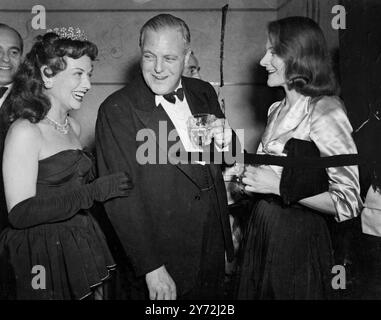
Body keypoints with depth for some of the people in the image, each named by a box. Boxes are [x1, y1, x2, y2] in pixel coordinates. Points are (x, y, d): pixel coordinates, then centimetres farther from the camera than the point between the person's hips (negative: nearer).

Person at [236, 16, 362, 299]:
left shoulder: (326, 113, -19)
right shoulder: (279, 109, 6)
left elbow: (348, 203, -21)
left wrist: (279, 186, -22)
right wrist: (246, 171, 2)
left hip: (298, 237, -8)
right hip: (263, 226, 8)